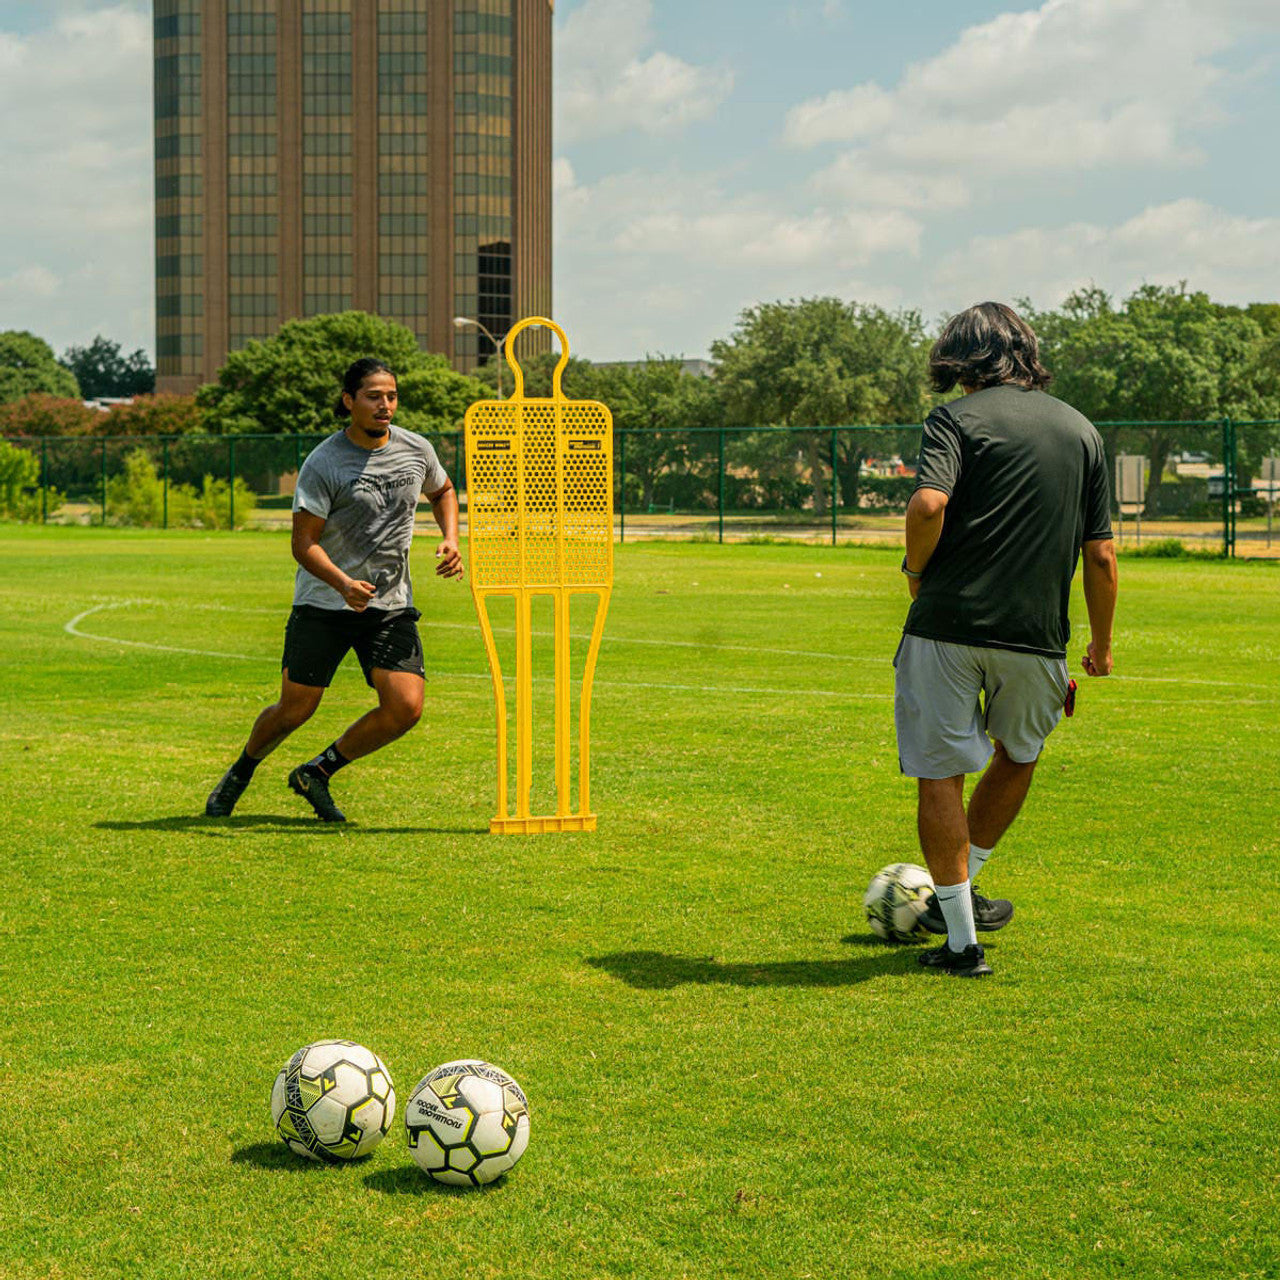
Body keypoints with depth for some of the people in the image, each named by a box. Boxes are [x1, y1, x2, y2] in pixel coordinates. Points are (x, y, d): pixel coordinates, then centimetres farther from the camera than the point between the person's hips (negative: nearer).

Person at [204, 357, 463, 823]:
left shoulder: (416, 450, 2)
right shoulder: (323, 463, -13)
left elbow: (443, 491, 24)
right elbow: (303, 543, -15)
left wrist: (450, 540, 6)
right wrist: (344, 584, -32)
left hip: (392, 604, 4)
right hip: (323, 603, -4)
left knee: (406, 707, -12)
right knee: (295, 710, 0)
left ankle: (318, 773, 9)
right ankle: (240, 774, 31)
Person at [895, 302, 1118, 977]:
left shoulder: (958, 418, -2)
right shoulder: (1080, 429, 11)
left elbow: (929, 504, -21)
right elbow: (1100, 553, 10)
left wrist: (917, 571, -3)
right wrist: (1100, 645, 19)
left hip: (948, 624, -3)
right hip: (1036, 635, 4)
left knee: (941, 775, 6)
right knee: (1017, 755, 27)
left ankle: (960, 938, 7)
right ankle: (957, 893, 33)